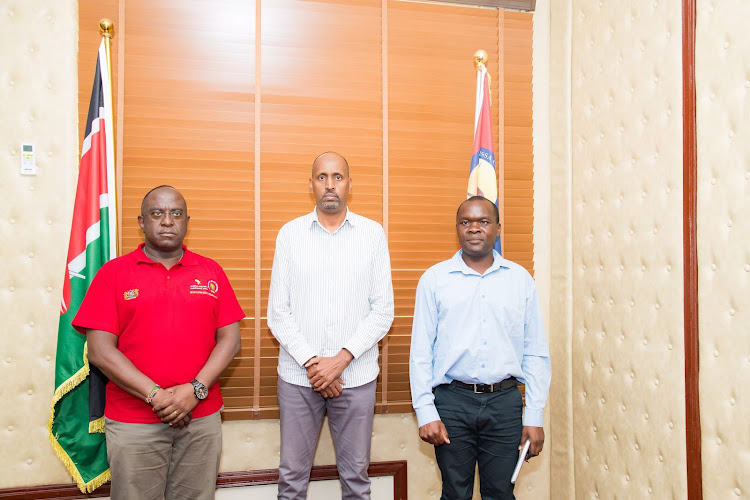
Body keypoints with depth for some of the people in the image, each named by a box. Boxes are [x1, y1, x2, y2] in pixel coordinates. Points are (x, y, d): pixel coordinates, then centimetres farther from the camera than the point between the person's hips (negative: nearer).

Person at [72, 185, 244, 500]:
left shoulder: (211, 272, 6)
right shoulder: (113, 273, 1)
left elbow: (230, 339, 2)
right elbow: (99, 350, -5)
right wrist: (156, 396, -13)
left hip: (202, 418, 2)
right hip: (132, 423, -1)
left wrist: (195, 390, -11)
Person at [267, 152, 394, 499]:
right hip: (298, 375, 1)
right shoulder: (290, 233, 3)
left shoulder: (372, 233, 2)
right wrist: (310, 362, -9)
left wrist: (341, 360, -10)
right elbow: (277, 312, 1)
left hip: (356, 376, 0)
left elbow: (383, 310, -2)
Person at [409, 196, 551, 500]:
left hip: (505, 401, 1)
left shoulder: (520, 279, 5)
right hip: (452, 400, -1)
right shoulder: (435, 279, 1)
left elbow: (536, 353, 5)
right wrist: (425, 412, -6)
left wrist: (535, 417, 1)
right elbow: (421, 352, -1)